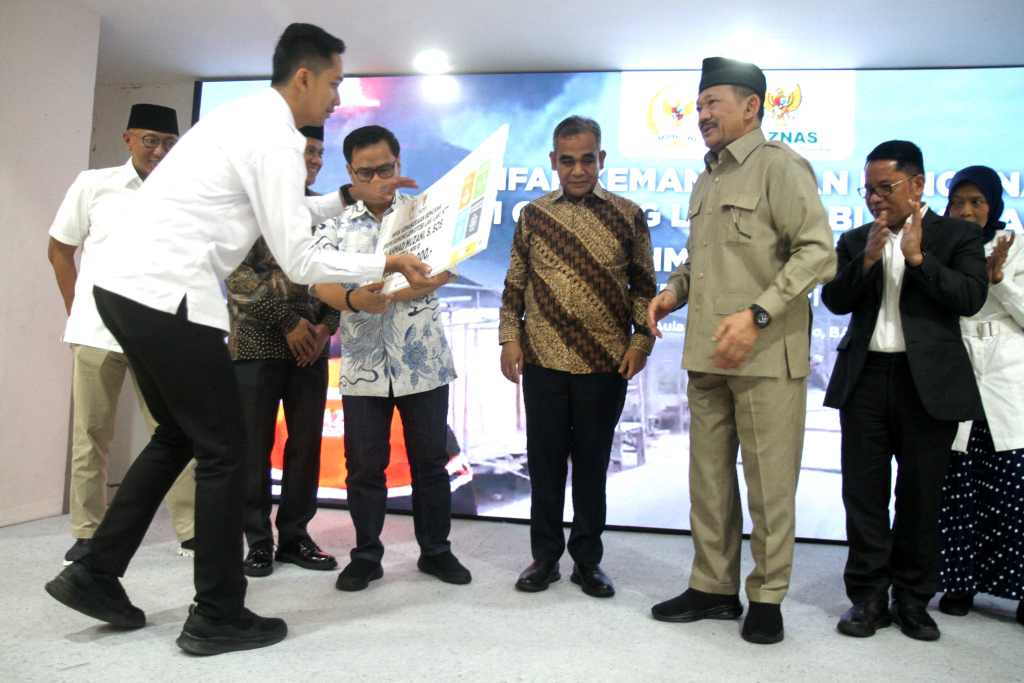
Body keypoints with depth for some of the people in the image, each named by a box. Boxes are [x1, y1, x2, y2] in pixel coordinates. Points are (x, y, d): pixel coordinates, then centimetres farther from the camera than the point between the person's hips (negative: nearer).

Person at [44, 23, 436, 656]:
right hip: (168, 294, -10)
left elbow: (278, 214, 29)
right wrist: (388, 263, -4)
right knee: (224, 448, 0)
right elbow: (299, 261, -14)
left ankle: (95, 574, 26)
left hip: (124, 285, 10)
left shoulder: (243, 118, 18)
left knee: (179, 436, 21)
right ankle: (218, 617, 11)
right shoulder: (276, 140, -12)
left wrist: (350, 197, 30)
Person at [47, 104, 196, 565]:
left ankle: (190, 531, 11)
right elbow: (59, 250, 12)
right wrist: (78, 314, 8)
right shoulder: (94, 185, 3)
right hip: (97, 332, 0)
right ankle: (87, 534, 21)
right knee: (89, 436, 7)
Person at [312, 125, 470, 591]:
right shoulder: (335, 222, 7)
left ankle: (435, 550, 24)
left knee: (430, 461, 8)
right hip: (362, 364, 1)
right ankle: (366, 556, 22)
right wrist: (354, 298, -28)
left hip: (423, 361, 0)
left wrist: (396, 291, -25)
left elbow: (445, 269, -6)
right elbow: (322, 282, -6)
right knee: (364, 464, 7)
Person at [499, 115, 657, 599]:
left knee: (592, 462, 9)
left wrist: (641, 340, -2)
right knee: (544, 460, 9)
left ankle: (588, 559, 24)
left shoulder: (627, 215, 4)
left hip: (604, 364, -1)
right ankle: (545, 556, 23)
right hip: (542, 361, 1)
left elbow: (644, 285, 6)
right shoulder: (532, 215, 7)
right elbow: (515, 283, 11)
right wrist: (510, 337, 3)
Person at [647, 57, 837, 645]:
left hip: (766, 355, -7)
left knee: (769, 483, 1)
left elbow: (818, 253, -13)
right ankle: (713, 587, 25)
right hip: (707, 355, 8)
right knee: (708, 478, 11)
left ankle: (767, 599, 17)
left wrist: (757, 314, -22)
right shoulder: (707, 179, 20)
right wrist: (675, 290, 10)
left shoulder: (779, 165, -5)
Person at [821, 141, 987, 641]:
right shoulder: (855, 241, 13)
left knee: (920, 496, 6)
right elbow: (835, 301, 2)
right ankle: (868, 597, 13)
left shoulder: (957, 235, 5)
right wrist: (867, 258, -11)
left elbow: (970, 298, -8)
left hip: (929, 381, -2)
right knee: (864, 493, 3)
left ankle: (912, 600, 20)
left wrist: (917, 257, -14)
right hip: (866, 377, 2)